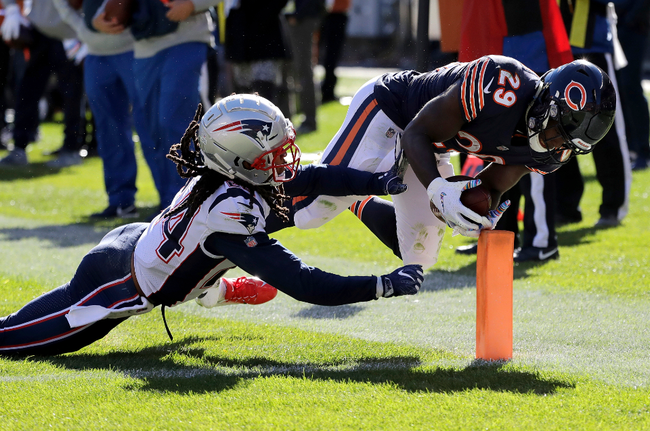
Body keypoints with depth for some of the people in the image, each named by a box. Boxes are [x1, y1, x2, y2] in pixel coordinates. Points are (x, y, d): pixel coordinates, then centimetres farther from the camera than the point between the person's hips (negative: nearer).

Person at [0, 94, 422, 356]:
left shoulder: (237, 175, -13)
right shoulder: (233, 214, -37)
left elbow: (312, 177, 3)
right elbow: (303, 284, -37)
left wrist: (378, 182, -6)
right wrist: (386, 286, -35)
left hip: (134, 238, 9)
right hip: (117, 286, -9)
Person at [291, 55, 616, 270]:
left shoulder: (553, 152, -15)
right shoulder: (504, 86, -39)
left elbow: (492, 185, -2)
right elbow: (417, 135, -31)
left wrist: (482, 212, -25)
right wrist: (438, 190, -47)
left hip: (430, 151, 7)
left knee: (419, 256, 10)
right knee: (309, 212, -16)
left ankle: (354, 202, 33)